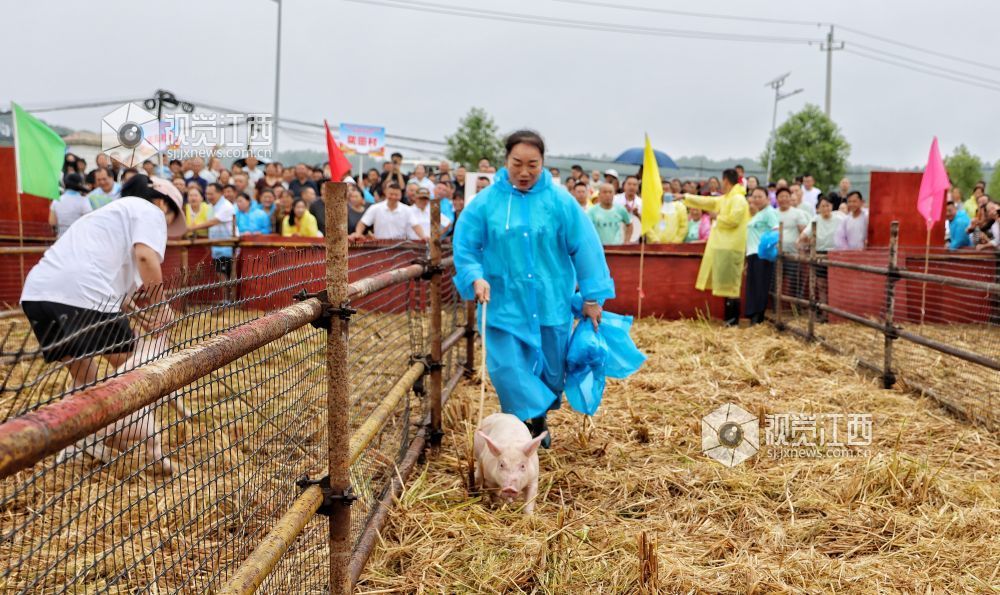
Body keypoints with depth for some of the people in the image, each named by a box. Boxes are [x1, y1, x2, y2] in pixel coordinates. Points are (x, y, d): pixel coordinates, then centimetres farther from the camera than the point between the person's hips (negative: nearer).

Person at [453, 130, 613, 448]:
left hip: (552, 303, 1)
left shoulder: (560, 201, -5)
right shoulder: (486, 202, -4)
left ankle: (538, 419, 38)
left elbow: (585, 248, -2)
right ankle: (531, 419, 8)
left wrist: (592, 296, -2)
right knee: (507, 368, -8)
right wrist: (476, 277, -15)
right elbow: (465, 246, 2)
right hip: (504, 304, 0)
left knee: (552, 369, 12)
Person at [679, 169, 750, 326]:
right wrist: (685, 197, 30)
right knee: (726, 285, 10)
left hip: (730, 248, -10)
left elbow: (733, 219, -23)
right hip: (722, 246, 10)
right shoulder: (725, 199, 18)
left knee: (730, 285, -8)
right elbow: (706, 201, 27)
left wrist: (718, 218, -6)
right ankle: (729, 319, 14)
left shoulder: (738, 199, -11)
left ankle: (734, 321, -6)